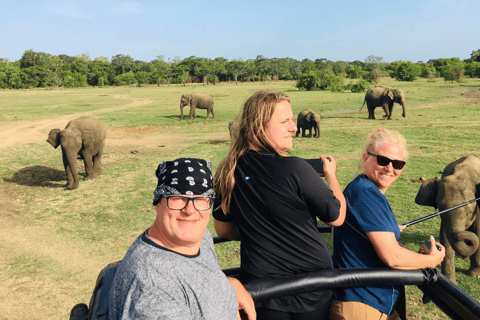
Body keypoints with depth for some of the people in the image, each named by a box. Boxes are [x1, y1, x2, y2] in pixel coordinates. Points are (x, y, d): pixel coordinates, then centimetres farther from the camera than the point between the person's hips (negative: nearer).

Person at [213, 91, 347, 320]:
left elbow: (223, 229, 8)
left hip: (260, 287, 4)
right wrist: (331, 175, 6)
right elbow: (337, 217, -10)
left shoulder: (228, 172, -6)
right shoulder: (294, 169, -23)